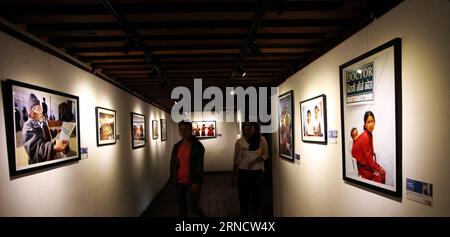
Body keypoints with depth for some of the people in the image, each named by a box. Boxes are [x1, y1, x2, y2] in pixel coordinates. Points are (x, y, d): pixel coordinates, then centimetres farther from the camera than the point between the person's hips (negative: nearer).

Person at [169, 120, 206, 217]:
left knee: (194, 207, 2)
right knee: (181, 207, 12)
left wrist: (196, 182, -17)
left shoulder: (198, 146, -9)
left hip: (192, 182, -4)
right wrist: (172, 180, 8)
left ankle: (202, 215, 35)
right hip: (179, 181, 4)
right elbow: (173, 164, 10)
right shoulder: (176, 146, 4)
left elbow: (200, 165, -13)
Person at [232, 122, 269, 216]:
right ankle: (244, 214, 27)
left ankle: (257, 214, 29)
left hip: (258, 172, 0)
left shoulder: (261, 140, -2)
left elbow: (265, 155, 0)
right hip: (243, 172, 1)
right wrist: (234, 176, 6)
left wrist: (254, 161, -18)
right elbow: (235, 160, 4)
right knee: (243, 198, 10)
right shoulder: (239, 141, 0)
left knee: (257, 197, 10)